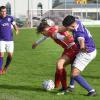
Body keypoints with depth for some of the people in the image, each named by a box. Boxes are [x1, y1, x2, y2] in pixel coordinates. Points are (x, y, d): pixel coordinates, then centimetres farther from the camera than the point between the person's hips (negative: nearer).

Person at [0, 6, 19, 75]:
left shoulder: (10, 18, 3)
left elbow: (14, 25, 1)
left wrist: (17, 30, -20)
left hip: (10, 40, 2)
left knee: (10, 55, 1)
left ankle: (6, 68, 25)